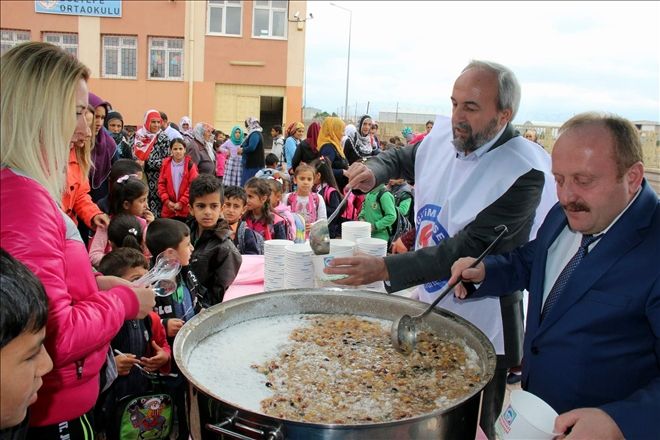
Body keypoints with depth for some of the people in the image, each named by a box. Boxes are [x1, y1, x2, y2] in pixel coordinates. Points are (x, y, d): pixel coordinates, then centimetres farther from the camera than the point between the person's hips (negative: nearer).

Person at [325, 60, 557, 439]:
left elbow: (471, 248, -29)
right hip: (428, 307, 6)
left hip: (479, 329, -6)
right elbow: (403, 159, 18)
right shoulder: (442, 135, -3)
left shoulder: (525, 172, -23)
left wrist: (386, 269, -34)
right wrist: (373, 171, -5)